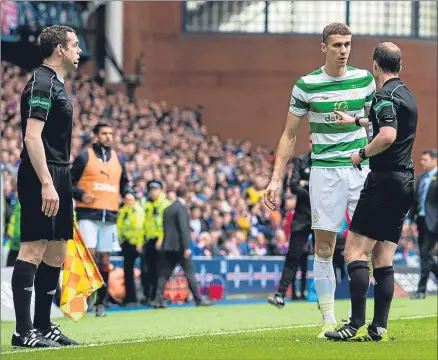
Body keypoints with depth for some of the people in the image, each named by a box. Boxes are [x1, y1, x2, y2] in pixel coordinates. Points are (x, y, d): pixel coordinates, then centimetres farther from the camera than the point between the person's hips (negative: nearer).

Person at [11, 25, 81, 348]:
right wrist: (47, 184, -24)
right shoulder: (42, 82, -12)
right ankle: (23, 331, -13)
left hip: (58, 176, 10)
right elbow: (32, 136, -19)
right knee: (34, 249, -11)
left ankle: (43, 327, 15)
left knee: (56, 252, 10)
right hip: (42, 176, -10)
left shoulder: (56, 84, 19)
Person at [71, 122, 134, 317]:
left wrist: (128, 193, 3)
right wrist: (81, 195, -15)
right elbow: (69, 182, 1)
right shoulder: (84, 157, 1)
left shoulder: (118, 160, 15)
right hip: (88, 214, -4)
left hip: (110, 217, 4)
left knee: (104, 260, 6)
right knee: (89, 253, -18)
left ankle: (101, 302, 12)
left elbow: (124, 183, 24)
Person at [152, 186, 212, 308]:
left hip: (167, 245, 7)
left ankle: (158, 299, -5)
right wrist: (186, 247, -19)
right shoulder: (181, 208, -9)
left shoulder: (168, 209, 15)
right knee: (190, 272, -1)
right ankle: (199, 299, 2)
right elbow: (183, 228, -17)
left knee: (164, 274, 4)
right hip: (179, 246, -7)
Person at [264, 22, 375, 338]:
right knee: (324, 248, -1)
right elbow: (289, 135, 5)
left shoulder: (365, 80, 4)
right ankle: (328, 319, 5)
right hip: (325, 171, -1)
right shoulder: (306, 85, -1)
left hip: (362, 170, 1)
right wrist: (276, 179, 0)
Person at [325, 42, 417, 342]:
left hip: (384, 181, -9)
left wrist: (363, 154, -12)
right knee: (383, 259, 9)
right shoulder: (406, 95, 17)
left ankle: (357, 325, -15)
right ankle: (379, 328, 4)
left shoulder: (386, 96, -12)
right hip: (404, 183, 9)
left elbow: (388, 136, -27)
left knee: (355, 251, -9)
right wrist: (355, 121, 49)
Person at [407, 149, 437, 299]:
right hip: (421, 221, 8)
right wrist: (409, 219, 12)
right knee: (425, 256, 10)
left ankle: (421, 289, -7)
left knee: (425, 254, -10)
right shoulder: (421, 178, 16)